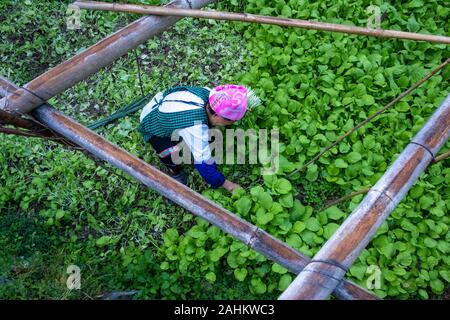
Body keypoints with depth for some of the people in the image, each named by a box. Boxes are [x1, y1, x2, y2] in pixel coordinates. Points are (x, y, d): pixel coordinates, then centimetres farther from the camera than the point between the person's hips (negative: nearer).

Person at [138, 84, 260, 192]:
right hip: (152, 125, -6)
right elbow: (203, 163, -35)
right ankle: (174, 170, 7)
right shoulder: (196, 126, -44)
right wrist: (227, 184, -25)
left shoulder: (209, 93, -25)